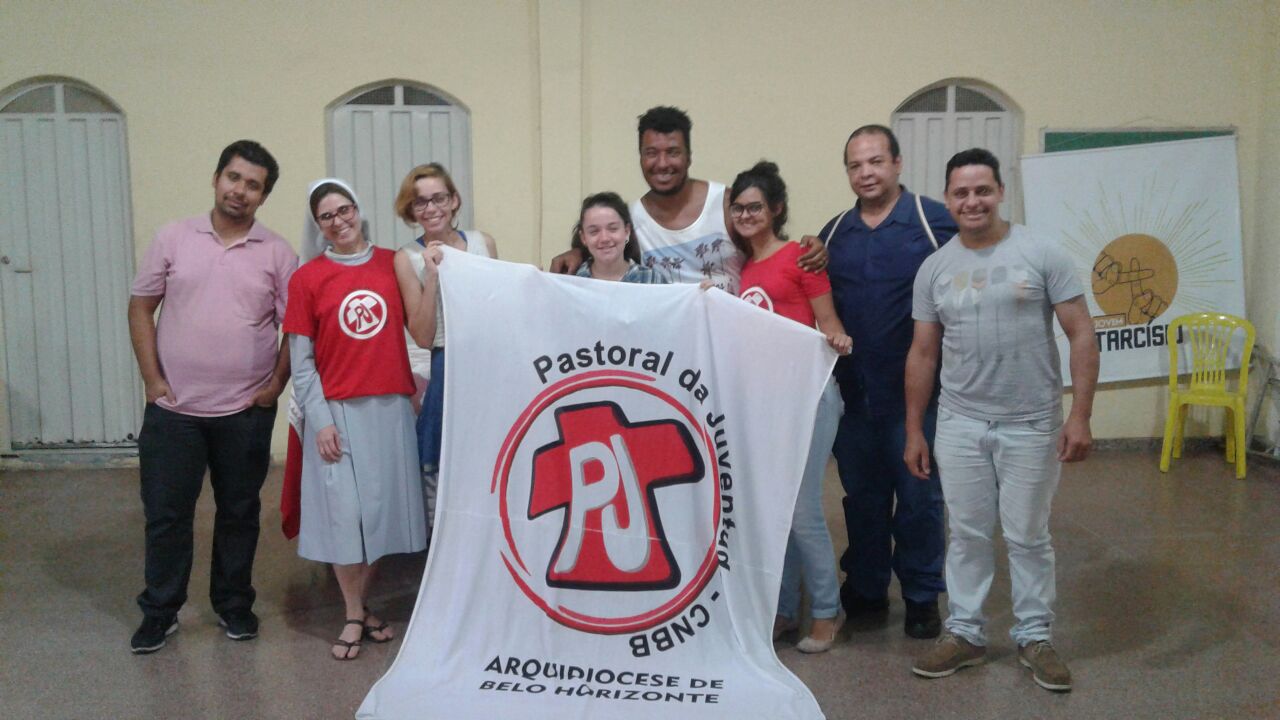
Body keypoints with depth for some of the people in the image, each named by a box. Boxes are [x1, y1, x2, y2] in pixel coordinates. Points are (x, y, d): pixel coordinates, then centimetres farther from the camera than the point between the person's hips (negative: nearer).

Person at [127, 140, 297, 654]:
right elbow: (141, 307, 4)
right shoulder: (173, 238, 1)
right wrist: (152, 378, -3)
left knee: (239, 512, 11)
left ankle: (233, 605, 27)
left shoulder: (277, 253, 0)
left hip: (246, 412, 0)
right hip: (173, 407, 0)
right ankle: (160, 612, 22)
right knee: (166, 513, 6)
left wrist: (276, 384, -7)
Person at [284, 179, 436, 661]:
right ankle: (354, 617, 17)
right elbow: (301, 362, -2)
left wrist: (430, 277, -13)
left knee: (381, 509, 9)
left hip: (391, 408, 2)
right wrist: (320, 421, -8)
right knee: (343, 513, 1)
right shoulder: (307, 279, -2)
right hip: (337, 411, -2)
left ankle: (362, 605, 26)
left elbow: (423, 336, -3)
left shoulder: (394, 263, 3)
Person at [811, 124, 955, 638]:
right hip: (852, 391, 4)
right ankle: (865, 592, 28)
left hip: (914, 389, -4)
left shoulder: (933, 221, -5)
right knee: (861, 495, 14)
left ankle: (922, 597, 21)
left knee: (918, 496, 6)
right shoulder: (834, 233, 10)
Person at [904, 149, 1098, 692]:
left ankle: (1034, 636, 24)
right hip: (959, 424, 3)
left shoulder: (1041, 254, -5)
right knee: (967, 534, 11)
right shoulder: (934, 268, 4)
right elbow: (922, 353, 8)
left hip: (1032, 424, -2)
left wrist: (1079, 416, -13)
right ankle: (964, 632, 24)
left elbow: (1082, 337, -6)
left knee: (1027, 536, 8)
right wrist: (913, 430, 7)